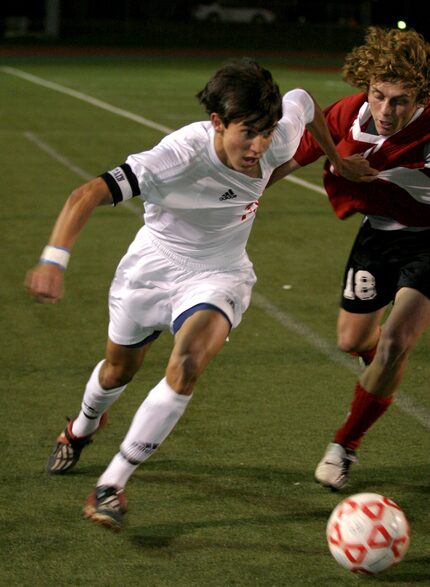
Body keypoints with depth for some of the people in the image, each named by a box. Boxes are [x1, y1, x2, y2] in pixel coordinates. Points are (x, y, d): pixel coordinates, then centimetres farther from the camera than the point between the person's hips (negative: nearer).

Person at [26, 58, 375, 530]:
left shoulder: (280, 139, -23)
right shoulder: (181, 155, -37)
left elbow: (303, 101, 3)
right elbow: (87, 195, -42)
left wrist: (337, 160, 15)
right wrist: (53, 260, -55)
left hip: (217, 274, 1)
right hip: (153, 264, -1)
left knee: (188, 364, -27)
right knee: (119, 370, 21)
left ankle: (112, 486, -17)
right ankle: (82, 429, 59)